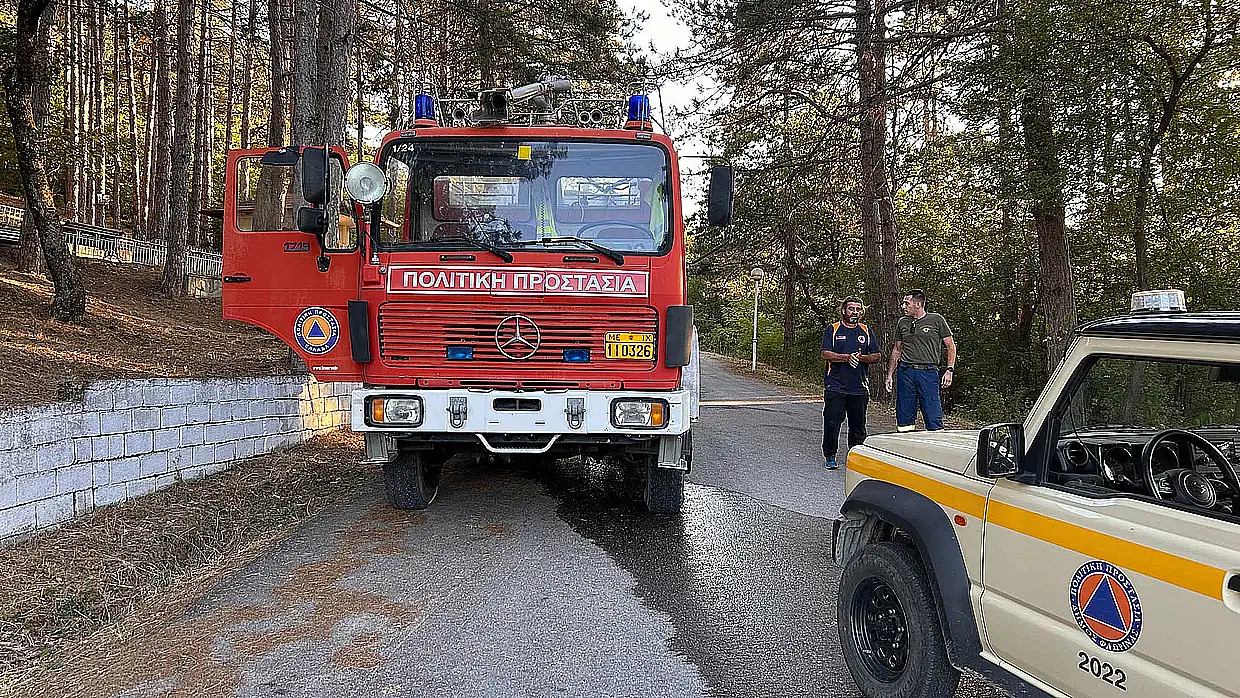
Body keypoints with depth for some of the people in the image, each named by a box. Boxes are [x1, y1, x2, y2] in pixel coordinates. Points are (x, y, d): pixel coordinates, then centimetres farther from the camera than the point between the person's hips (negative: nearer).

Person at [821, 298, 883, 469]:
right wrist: (847, 357, -19)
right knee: (832, 423, -5)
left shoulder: (866, 331, 12)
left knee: (858, 424, 8)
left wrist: (861, 358, -10)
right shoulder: (833, 329, 4)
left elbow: (877, 356, 8)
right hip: (835, 386, -3)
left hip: (859, 387, 3)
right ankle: (830, 456, 6)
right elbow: (825, 354, -7)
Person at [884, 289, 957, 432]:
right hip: (905, 372, 4)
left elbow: (951, 346, 7)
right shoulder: (902, 322, 14)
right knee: (904, 417, 4)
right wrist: (889, 375, 16)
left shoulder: (936, 320, 4)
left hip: (929, 373, -3)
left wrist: (949, 370, -4)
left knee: (933, 417, -7)